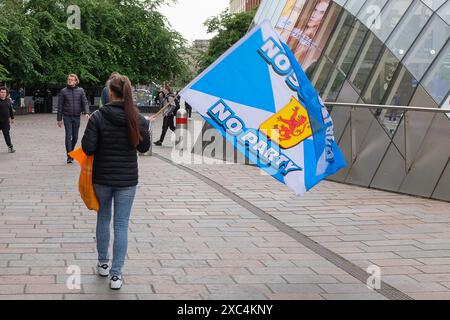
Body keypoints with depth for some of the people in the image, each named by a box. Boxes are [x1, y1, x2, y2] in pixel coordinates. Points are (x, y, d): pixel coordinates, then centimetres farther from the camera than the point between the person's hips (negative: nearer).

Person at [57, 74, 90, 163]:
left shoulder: (80, 90, 5)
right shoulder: (63, 91, 1)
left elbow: (85, 102, 0)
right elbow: (60, 106, 3)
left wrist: (87, 112, -18)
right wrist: (59, 119, 0)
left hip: (77, 117, 2)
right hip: (67, 117, -2)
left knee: (75, 137, 9)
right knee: (68, 136, -6)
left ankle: (71, 151, 31)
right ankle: (69, 156, -4)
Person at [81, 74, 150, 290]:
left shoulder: (98, 117, -14)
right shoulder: (137, 119, -8)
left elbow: (88, 148, -15)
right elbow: (144, 147, 4)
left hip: (102, 178, 0)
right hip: (127, 179, 0)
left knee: (103, 218, 20)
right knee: (121, 225, 5)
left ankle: (103, 263, 33)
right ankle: (116, 274, 4)